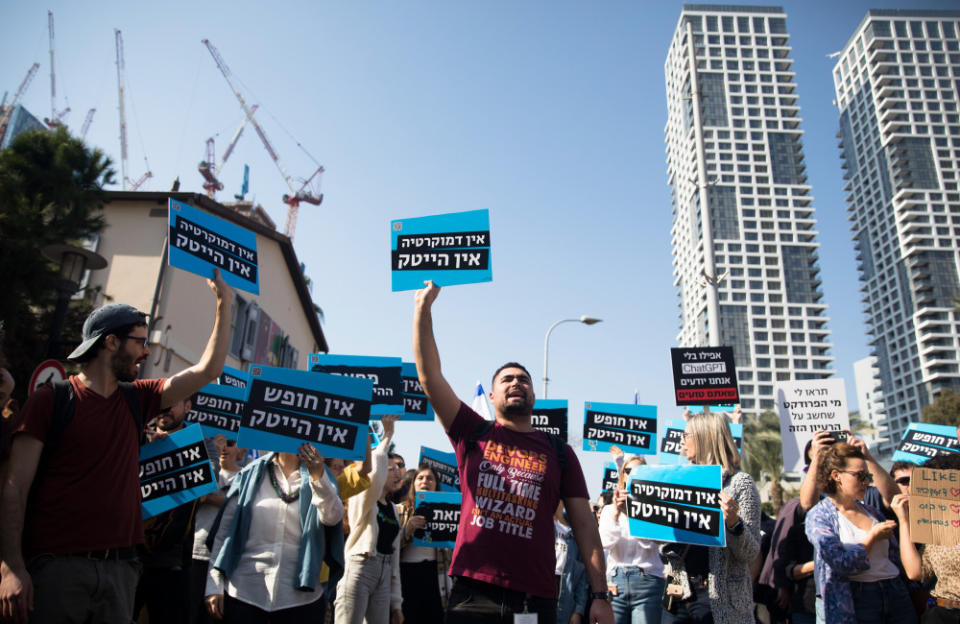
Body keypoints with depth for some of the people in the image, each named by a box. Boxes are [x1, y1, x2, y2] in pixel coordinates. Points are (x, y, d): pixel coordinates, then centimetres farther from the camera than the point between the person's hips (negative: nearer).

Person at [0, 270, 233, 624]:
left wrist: (224, 305, 8)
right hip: (58, 566, -4)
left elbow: (207, 370, 10)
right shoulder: (51, 401, -2)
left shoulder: (135, 400, 11)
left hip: (119, 566, 5)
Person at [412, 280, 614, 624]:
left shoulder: (559, 452, 8)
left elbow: (584, 524, 4)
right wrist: (423, 308, -3)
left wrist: (600, 595, -4)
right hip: (473, 593, 0)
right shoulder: (473, 434, 7)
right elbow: (429, 375, 0)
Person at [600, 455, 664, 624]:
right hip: (615, 581, 2)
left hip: (647, 580, -1)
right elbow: (605, 543, -1)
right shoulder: (609, 509, 12)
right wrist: (616, 514, -14)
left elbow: (649, 543, -6)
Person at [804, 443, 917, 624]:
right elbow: (842, 563, -18)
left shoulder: (872, 512, 13)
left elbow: (895, 557, 16)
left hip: (896, 593, 6)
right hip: (858, 599, -6)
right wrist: (873, 536, -8)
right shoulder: (818, 516, -8)